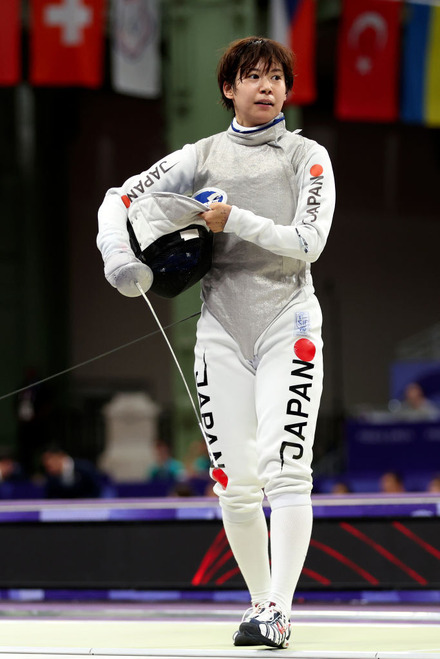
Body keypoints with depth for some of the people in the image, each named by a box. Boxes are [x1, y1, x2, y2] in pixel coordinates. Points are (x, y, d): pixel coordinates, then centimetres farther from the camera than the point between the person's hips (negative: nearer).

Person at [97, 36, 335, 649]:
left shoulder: (307, 156, 3)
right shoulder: (202, 157, 9)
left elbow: (308, 241, -8)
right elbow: (120, 199, 7)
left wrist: (236, 219, -17)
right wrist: (117, 254, -11)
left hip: (287, 321, -3)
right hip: (222, 324, 3)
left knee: (285, 469, -17)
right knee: (235, 483, 1)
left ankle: (278, 612, -22)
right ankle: (261, 600, 17)